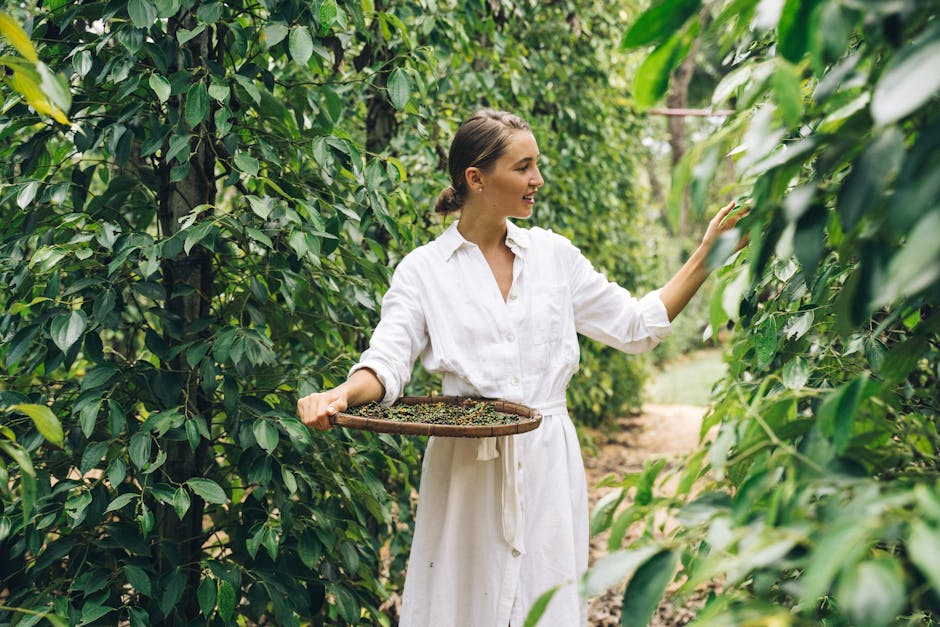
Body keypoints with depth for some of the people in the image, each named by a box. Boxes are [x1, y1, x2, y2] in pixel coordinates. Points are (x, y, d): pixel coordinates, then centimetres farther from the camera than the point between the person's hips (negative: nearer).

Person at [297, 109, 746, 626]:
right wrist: (339, 396, -28)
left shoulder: (553, 255, 9)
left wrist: (707, 254, 8)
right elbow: (387, 362, -6)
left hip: (547, 466, 3)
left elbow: (636, 326, 13)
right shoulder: (423, 270, 1)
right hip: (466, 467, -2)